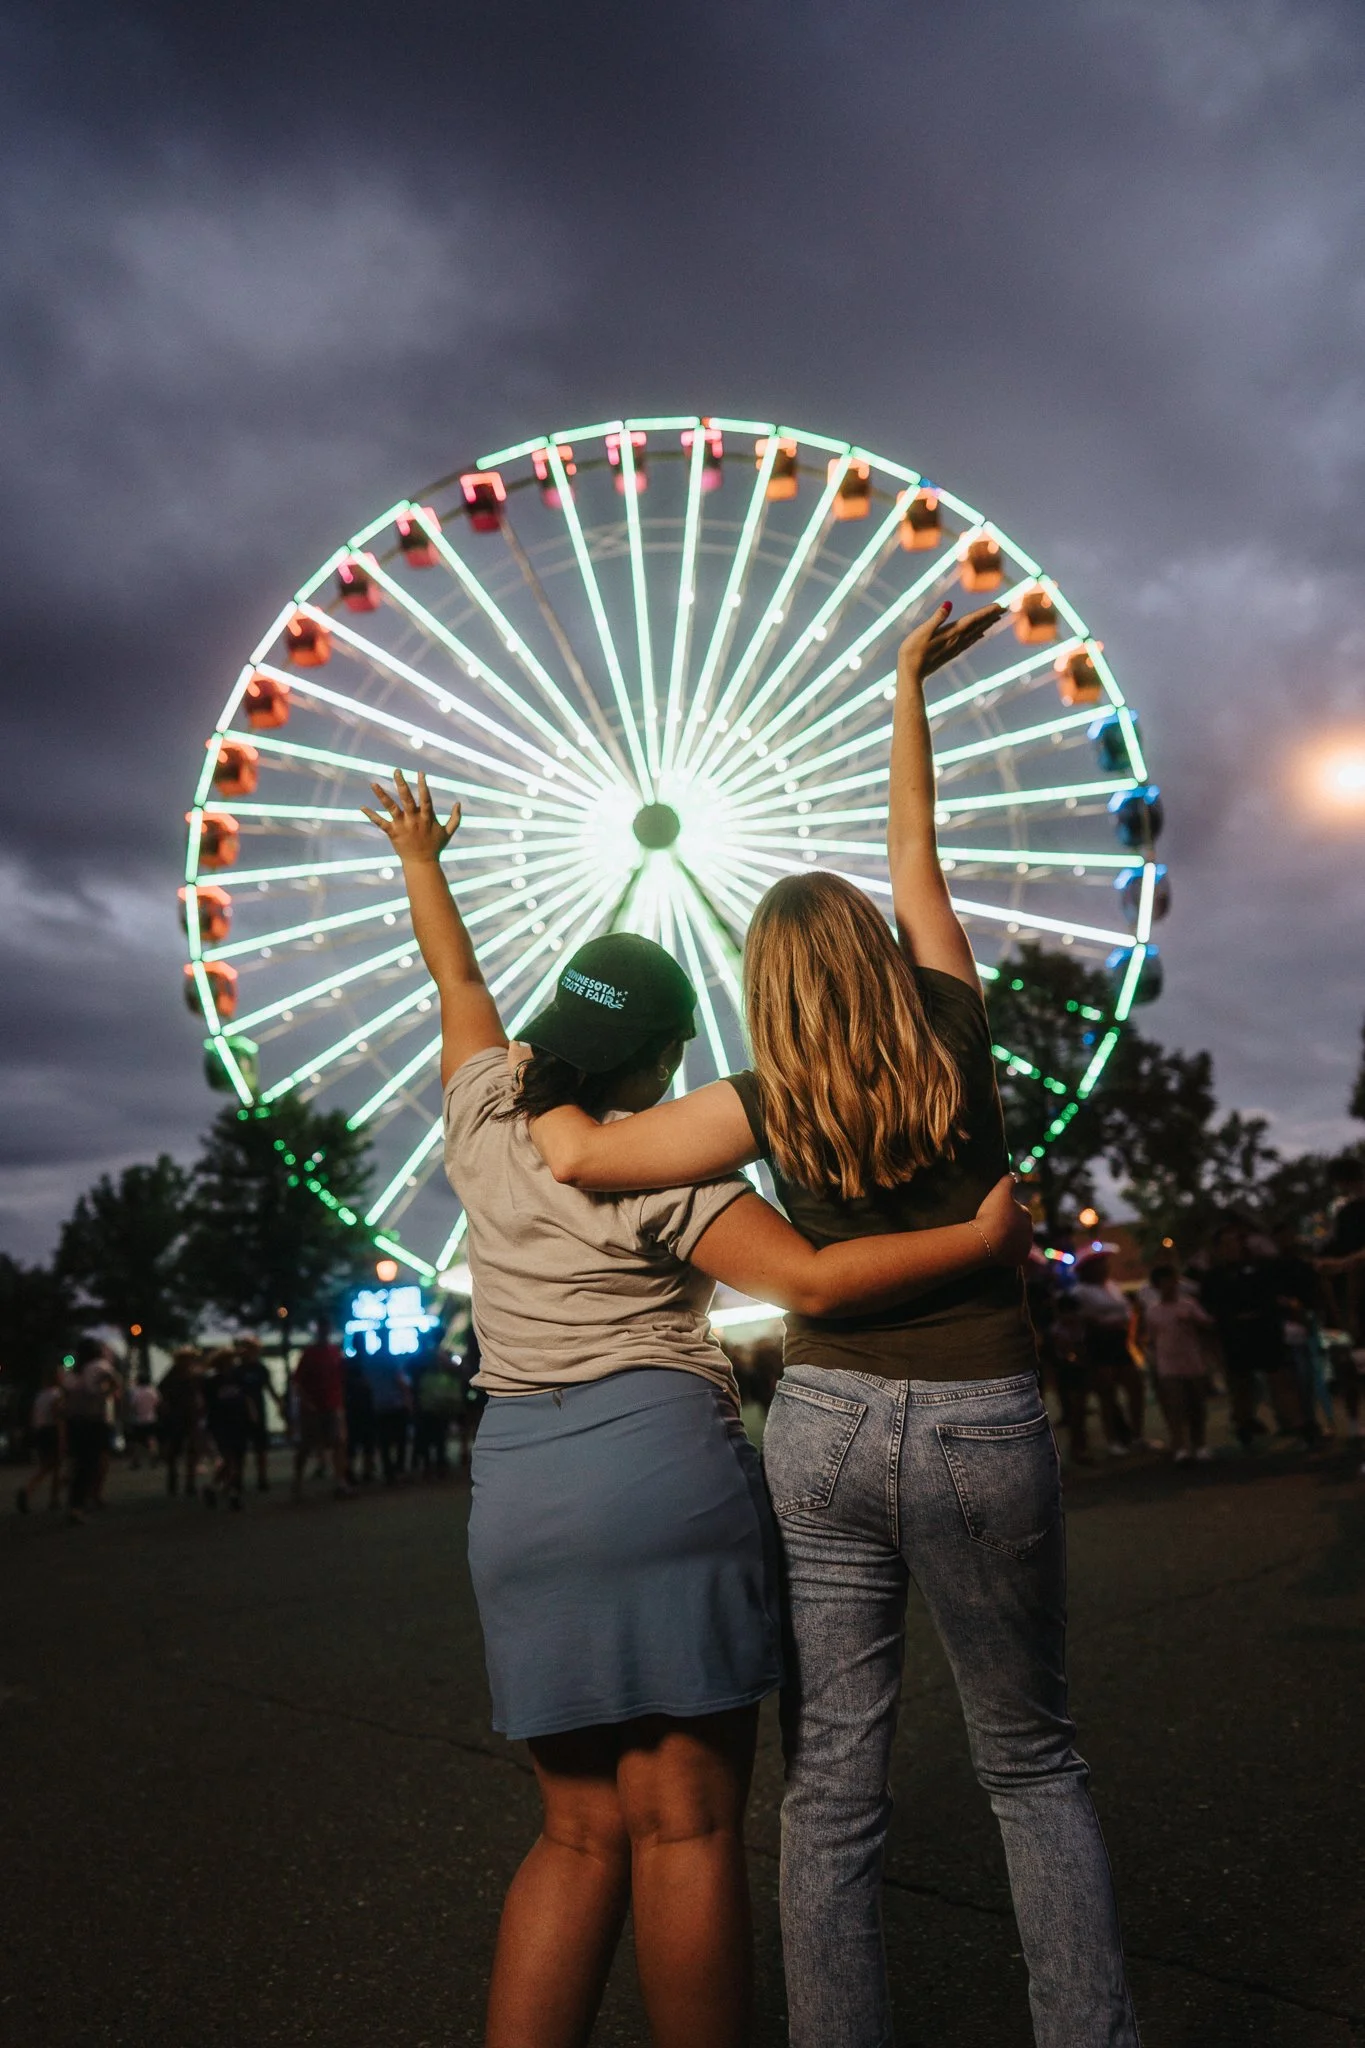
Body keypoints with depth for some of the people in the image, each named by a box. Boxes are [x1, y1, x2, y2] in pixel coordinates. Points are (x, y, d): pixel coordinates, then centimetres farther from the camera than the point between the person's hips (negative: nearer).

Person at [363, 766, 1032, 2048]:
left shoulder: (485, 1122, 9)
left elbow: (459, 982, 26)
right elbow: (812, 1280, -16)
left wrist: (420, 862, 42)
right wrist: (982, 1239, -7)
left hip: (514, 1495, 6)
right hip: (664, 1470, -6)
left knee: (583, 1834, 14)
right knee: (687, 1830, 3)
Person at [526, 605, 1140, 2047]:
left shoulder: (773, 1105, -6)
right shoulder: (954, 1033, -3)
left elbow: (582, 1156, -14)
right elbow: (915, 859, 10)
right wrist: (908, 688, 22)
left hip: (825, 1428, 0)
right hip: (986, 1436, 1)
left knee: (830, 1791, 10)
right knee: (1032, 1765, 20)